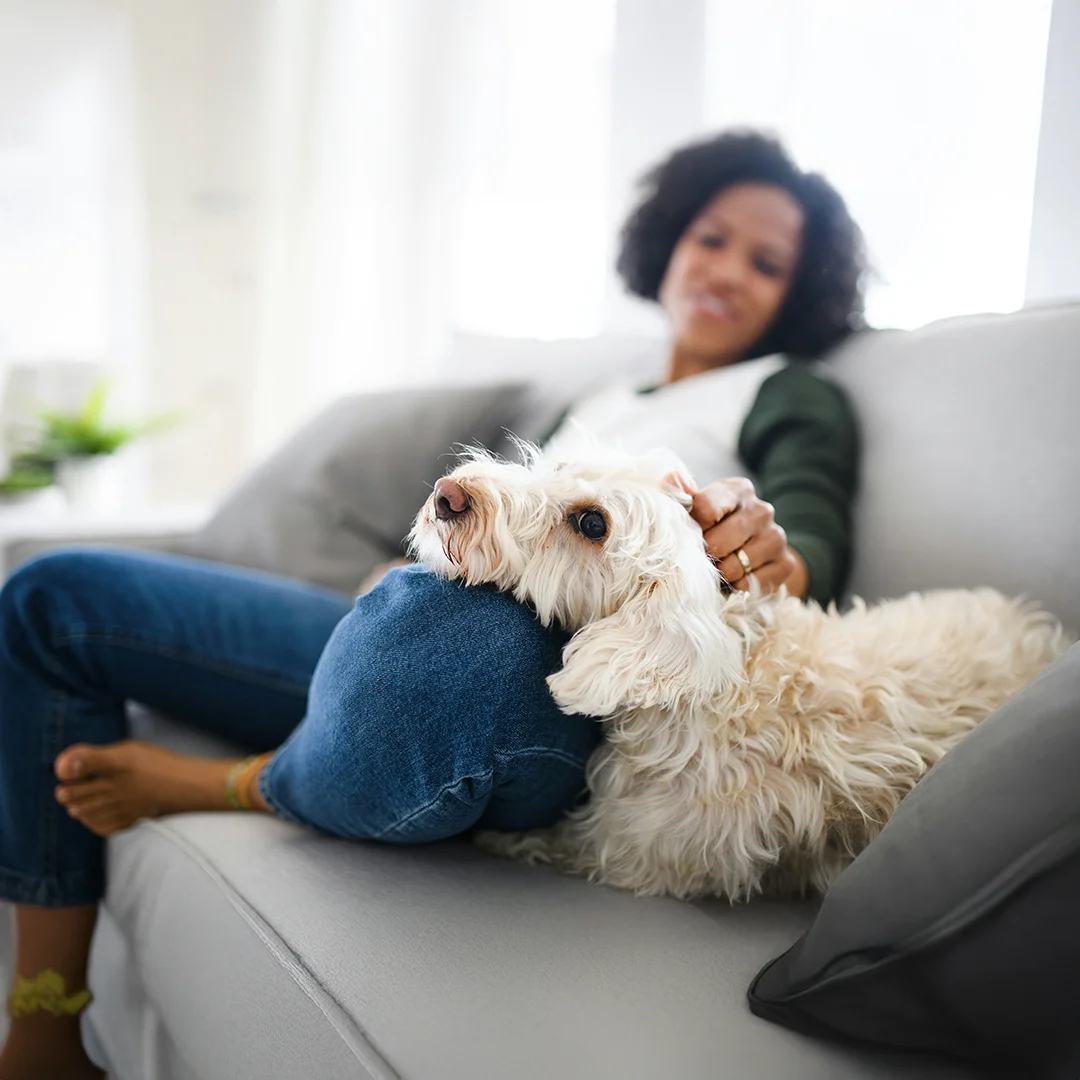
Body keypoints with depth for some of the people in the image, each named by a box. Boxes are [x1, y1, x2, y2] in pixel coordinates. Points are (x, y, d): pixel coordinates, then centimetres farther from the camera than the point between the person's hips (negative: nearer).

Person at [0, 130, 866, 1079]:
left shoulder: (790, 395, 16)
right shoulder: (598, 400, 31)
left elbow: (816, 537, -2)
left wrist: (770, 555, -25)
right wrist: (404, 570, 8)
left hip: (554, 684, -7)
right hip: (403, 628, 7)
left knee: (440, 656, -45)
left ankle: (229, 788, -7)